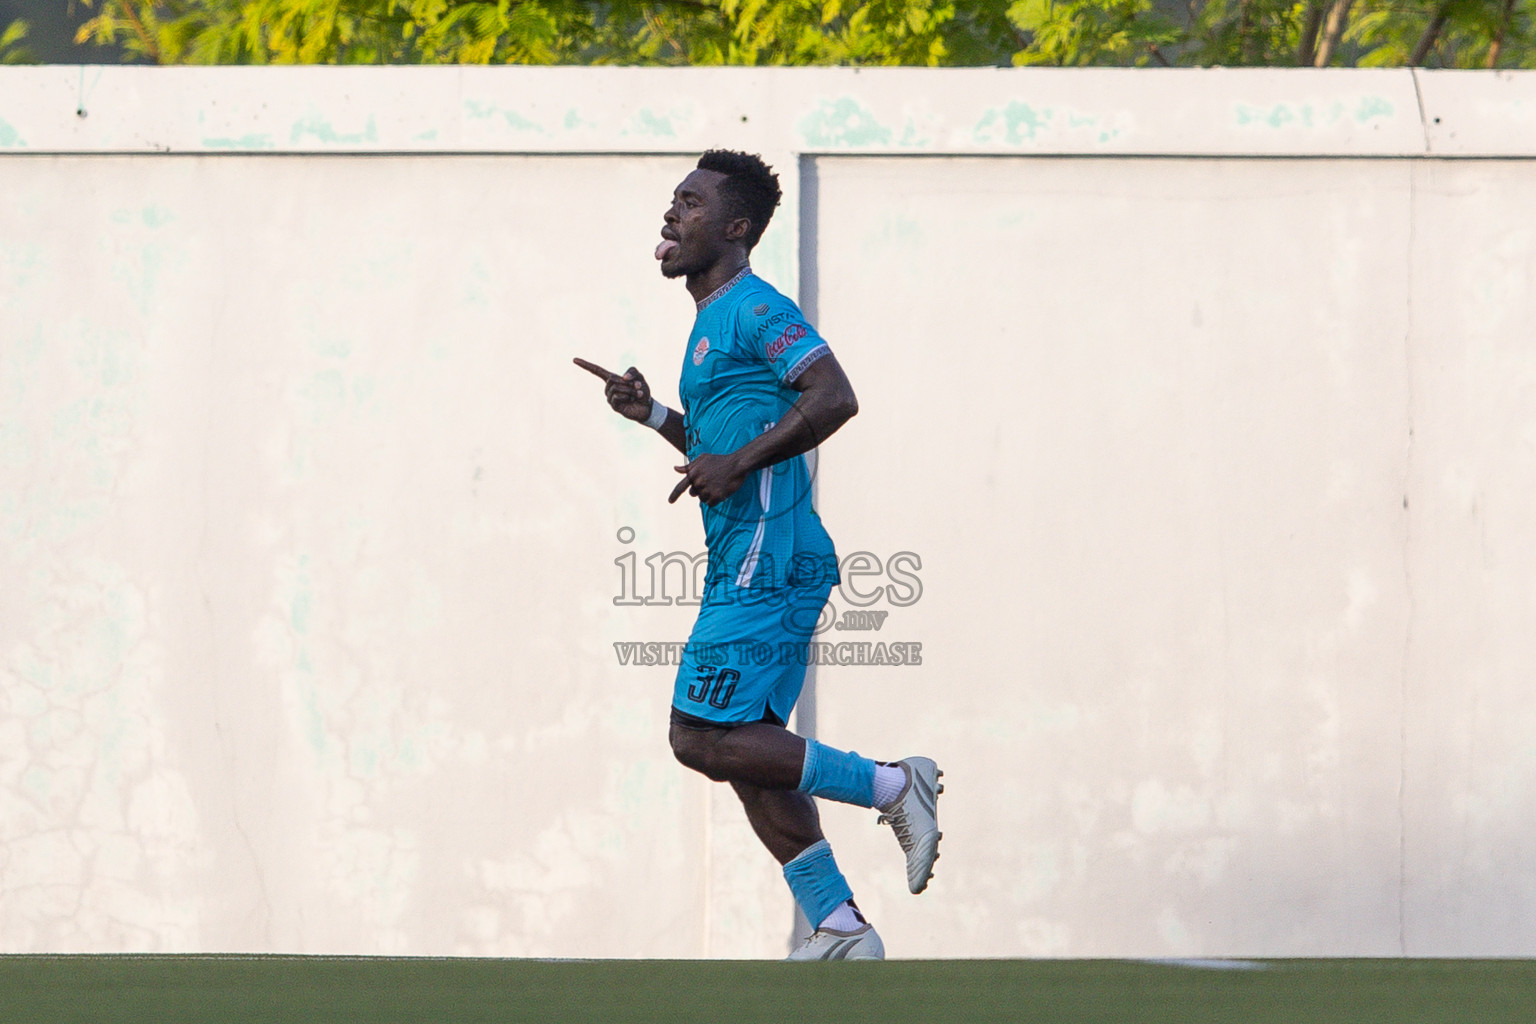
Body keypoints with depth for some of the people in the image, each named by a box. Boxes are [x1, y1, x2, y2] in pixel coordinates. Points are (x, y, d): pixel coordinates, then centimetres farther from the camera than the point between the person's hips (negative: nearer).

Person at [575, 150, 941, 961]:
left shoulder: (754, 309, -9)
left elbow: (834, 398, -22)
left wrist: (735, 464, -22)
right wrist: (652, 415, 20)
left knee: (703, 738, -13)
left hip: (766, 561, -10)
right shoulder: (713, 320, 22)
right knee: (746, 748, 9)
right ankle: (839, 933, 9)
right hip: (749, 565, 10)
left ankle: (892, 787, -8)